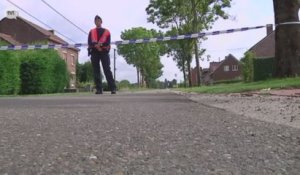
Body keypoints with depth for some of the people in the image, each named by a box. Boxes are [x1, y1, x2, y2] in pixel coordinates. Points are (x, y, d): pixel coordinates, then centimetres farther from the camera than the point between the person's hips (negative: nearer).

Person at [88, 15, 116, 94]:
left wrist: (100, 44, -17)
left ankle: (113, 88, -12)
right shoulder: (91, 32, 19)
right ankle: (99, 89, -2)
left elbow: (108, 42, 0)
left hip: (104, 52, -2)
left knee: (107, 70, -9)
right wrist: (96, 45, -15)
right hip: (94, 52, 2)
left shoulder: (106, 31, 15)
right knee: (96, 71, -3)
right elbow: (89, 42, 4)